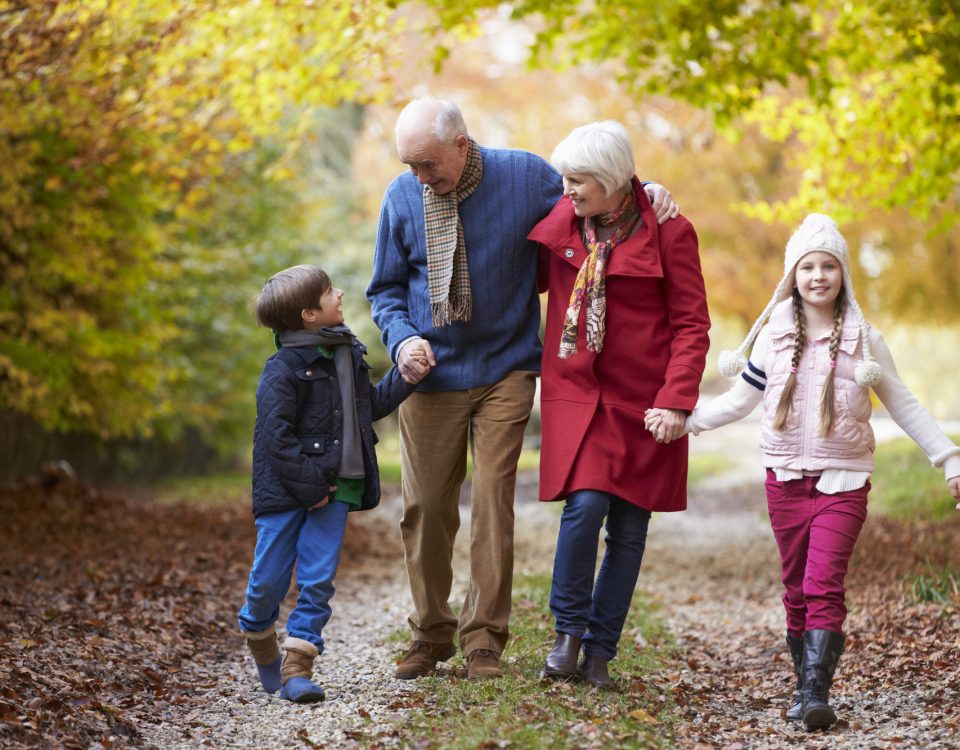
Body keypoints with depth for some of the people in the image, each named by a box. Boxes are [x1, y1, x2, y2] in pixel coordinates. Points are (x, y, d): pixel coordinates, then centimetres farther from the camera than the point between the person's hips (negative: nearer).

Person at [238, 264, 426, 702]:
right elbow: (276, 437, -17)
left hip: (334, 488, 5)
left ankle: (297, 667, 1)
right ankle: (259, 635, 34)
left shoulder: (348, 354, 10)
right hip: (285, 491, -5)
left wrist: (405, 378, 12)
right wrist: (310, 484, -18)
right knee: (269, 579, 5)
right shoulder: (283, 370, -14)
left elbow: (370, 405, 24)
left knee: (318, 579, -2)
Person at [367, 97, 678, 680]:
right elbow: (387, 287, 9)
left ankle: (484, 638, 7)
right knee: (426, 507, 4)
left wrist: (643, 190, -7)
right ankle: (431, 634, 19)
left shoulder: (525, 176, -5)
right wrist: (401, 337, -10)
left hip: (504, 372, -1)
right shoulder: (403, 197, -1)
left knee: (493, 500, -5)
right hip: (431, 374, 2)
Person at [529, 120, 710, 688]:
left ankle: (600, 652, 16)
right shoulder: (563, 221, 2)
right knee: (586, 504, -16)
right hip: (576, 391, 1)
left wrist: (676, 401, -16)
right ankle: (569, 631, 5)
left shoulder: (669, 233, -8)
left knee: (628, 529, 3)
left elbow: (692, 324, -7)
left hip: (643, 401, -1)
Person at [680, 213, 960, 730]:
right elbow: (740, 400, 12)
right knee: (796, 589, 7)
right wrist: (685, 418, 3)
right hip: (785, 480, 2)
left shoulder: (863, 339, 1)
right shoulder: (774, 338, 5)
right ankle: (805, 686, 17)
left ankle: (817, 695, -17)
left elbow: (903, 405, 7)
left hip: (843, 482, -2)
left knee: (823, 586, -14)